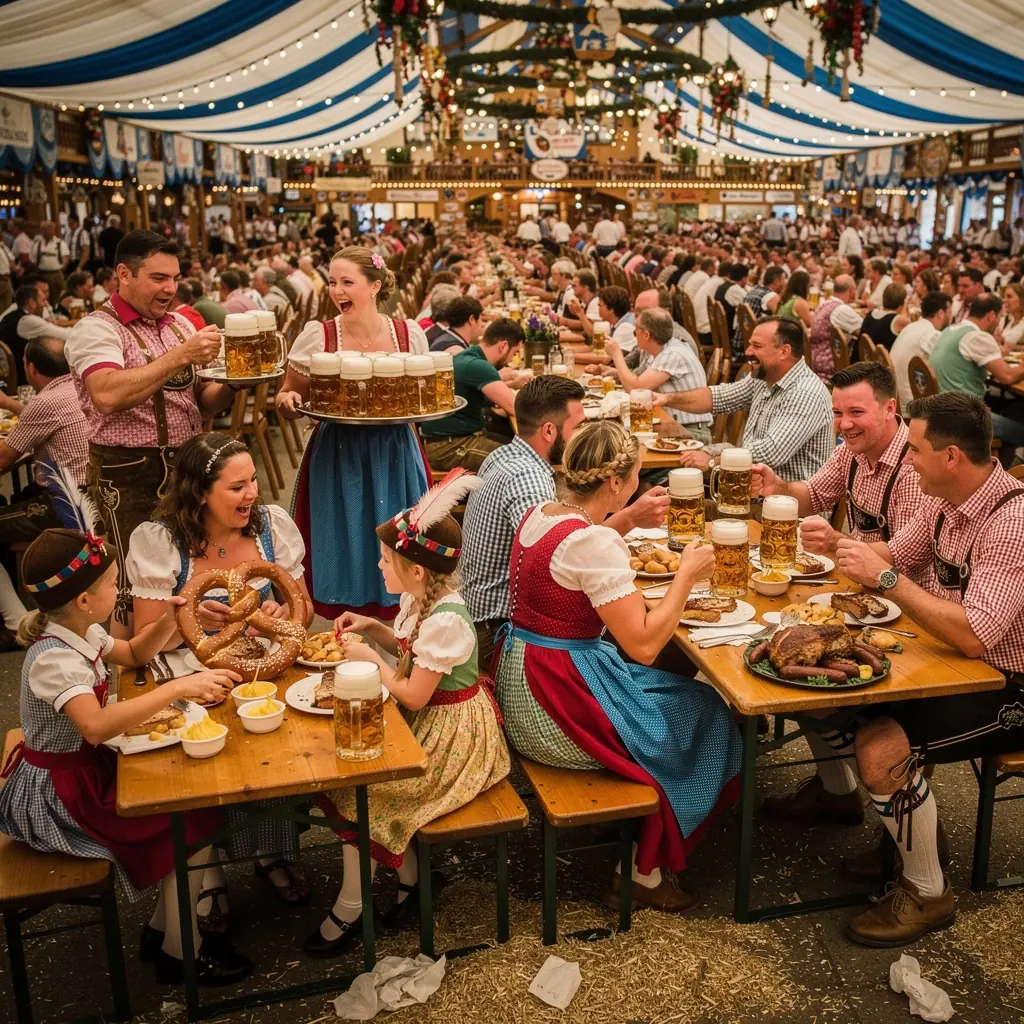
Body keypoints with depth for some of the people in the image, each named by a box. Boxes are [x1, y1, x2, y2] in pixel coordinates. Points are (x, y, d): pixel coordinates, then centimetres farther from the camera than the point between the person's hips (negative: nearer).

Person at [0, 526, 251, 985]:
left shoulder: (84, 633, 0)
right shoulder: (54, 658, -29)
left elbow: (133, 654, 21)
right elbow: (95, 726, -46)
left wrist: (168, 620, 1)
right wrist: (179, 687, -47)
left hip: (86, 768, 9)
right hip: (53, 795, -9)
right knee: (194, 821, -10)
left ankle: (162, 928, 15)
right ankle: (179, 952, 6)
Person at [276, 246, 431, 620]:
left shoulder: (410, 334, 0)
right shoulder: (317, 335, -4)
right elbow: (290, 398, 4)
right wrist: (285, 401, -18)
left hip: (395, 456, 1)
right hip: (337, 458, -1)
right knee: (345, 552, 3)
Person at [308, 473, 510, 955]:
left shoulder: (445, 620, -29)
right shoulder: (419, 598, -1)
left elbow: (413, 696, -24)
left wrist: (370, 659, -13)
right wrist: (372, 627, 5)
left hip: (450, 734, -9)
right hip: (426, 722, 9)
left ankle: (349, 910, 9)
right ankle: (408, 878, 12)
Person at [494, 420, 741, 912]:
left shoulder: (537, 514, 4)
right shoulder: (595, 543, -24)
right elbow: (643, 645, -23)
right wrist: (686, 574, -13)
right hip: (557, 707, -9)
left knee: (679, 695, 23)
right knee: (703, 717, 11)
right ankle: (643, 872, 22)